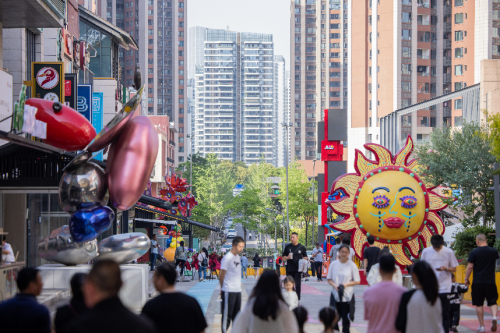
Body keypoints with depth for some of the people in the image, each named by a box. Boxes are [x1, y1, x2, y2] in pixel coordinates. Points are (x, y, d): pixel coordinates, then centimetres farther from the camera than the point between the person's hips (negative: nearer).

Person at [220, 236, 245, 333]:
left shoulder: (237, 256, 12)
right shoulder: (227, 258, -14)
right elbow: (222, 276, -9)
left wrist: (239, 284, 13)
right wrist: (222, 288, 0)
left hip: (238, 290, 8)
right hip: (229, 291, -8)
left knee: (237, 314, 12)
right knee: (227, 315, -3)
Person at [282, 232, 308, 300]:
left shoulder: (301, 247, 3)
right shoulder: (288, 247, 6)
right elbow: (283, 257, 11)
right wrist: (287, 258, -10)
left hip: (298, 269, -2)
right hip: (289, 269, 2)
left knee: (297, 285, -1)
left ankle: (297, 299, 3)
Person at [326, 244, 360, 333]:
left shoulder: (352, 265, -4)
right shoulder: (333, 264, 3)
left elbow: (357, 281, -1)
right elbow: (329, 279, 9)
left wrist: (345, 284, -15)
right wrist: (334, 285, -12)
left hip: (348, 296, -2)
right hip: (335, 295, 2)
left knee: (346, 319, 4)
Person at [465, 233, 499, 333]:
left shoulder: (474, 252, -7)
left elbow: (470, 267, -7)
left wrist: (466, 279, 5)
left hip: (478, 282, -2)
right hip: (491, 282, 2)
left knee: (479, 304, 7)